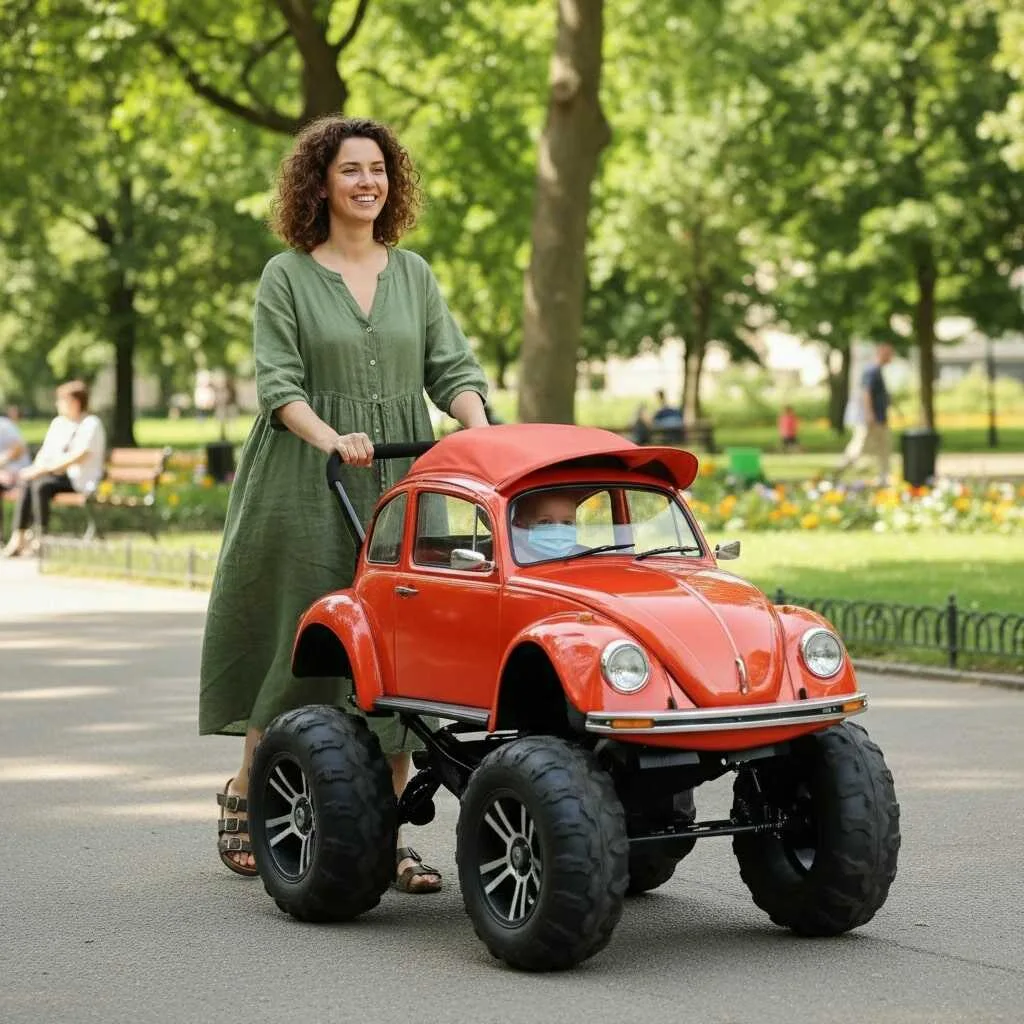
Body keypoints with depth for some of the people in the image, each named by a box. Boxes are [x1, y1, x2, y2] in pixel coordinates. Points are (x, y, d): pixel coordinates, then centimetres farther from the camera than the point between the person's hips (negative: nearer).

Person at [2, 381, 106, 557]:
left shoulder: (91, 424, -7)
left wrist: (43, 469, -22)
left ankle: (41, 539, -25)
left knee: (41, 485, -30)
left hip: (81, 480, -7)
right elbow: (46, 451, 15)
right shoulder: (58, 422, 17)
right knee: (26, 483, -22)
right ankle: (18, 538, -28)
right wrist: (35, 468, -8)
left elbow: (79, 456, -18)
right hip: (60, 475, 7)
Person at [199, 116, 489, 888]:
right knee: (299, 645, -1)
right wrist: (332, 440, -24)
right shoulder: (287, 276, 1)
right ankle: (245, 800, 17)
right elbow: (278, 384, -7)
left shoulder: (413, 274, 12)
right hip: (307, 485, -3)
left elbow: (451, 367, 8)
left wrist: (480, 429, -12)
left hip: (399, 483, 3)